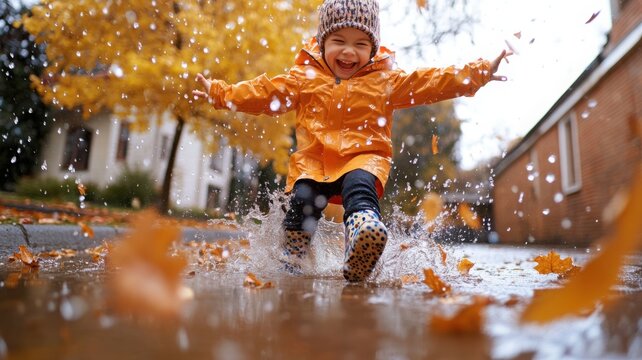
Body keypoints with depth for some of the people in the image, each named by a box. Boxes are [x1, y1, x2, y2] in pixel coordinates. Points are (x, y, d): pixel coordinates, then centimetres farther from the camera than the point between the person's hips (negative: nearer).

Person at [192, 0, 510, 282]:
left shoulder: (386, 80, 11)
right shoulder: (303, 77, 13)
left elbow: (429, 83, 7)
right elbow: (264, 92, 12)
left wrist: (479, 73, 0)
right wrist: (221, 92, 7)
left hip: (363, 157, -1)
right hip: (312, 160, 2)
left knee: (360, 190, -31)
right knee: (302, 200, -21)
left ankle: (356, 265, -51)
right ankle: (290, 264, -5)